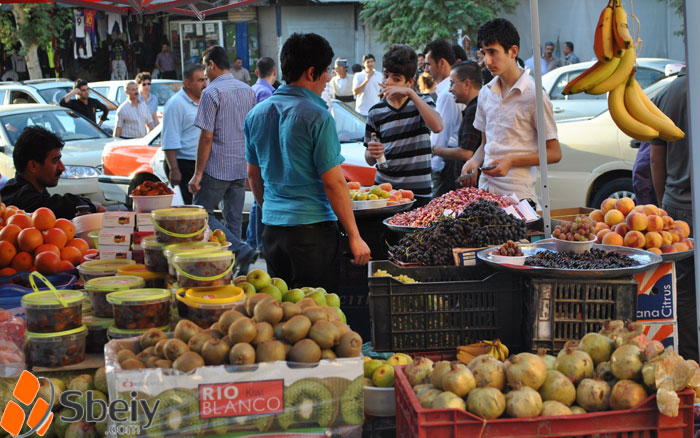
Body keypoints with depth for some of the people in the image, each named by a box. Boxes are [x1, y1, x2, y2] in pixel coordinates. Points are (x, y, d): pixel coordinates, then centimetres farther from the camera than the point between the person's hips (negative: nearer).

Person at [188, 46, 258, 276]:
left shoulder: (212, 93, -13)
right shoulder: (248, 91, 10)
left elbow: (207, 137, -16)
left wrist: (198, 173, -12)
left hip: (217, 168, -7)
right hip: (242, 168, 7)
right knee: (234, 219, 12)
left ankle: (241, 249, -13)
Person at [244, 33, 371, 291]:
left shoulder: (256, 114, 7)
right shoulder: (317, 117, -14)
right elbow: (333, 183, -15)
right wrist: (355, 237, -9)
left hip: (271, 228, 7)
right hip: (312, 229, -7)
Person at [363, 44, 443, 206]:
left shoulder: (422, 101, 5)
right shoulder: (376, 112, 7)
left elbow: (437, 126, -19)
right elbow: (369, 160, 12)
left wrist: (411, 94, -21)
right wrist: (373, 153, -13)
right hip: (384, 189, 2)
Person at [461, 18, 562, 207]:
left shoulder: (533, 95, -8)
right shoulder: (486, 93, 12)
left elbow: (554, 153, -6)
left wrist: (511, 161, -16)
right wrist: (474, 161, 1)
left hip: (518, 193, -5)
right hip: (485, 190, 5)